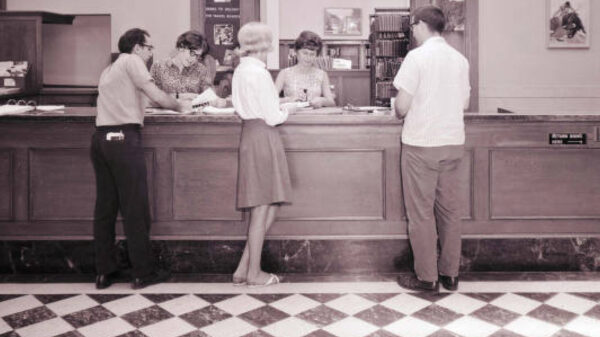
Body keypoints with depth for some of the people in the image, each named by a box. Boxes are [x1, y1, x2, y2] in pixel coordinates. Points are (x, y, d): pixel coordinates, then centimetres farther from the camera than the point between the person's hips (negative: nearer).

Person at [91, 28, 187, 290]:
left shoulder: (108, 70, 24)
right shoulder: (131, 61, 0)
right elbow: (157, 97, -7)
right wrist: (180, 107, 11)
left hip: (101, 138, 8)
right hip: (124, 138, -8)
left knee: (105, 207, 9)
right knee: (135, 209, -2)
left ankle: (104, 273, 13)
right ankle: (143, 273, 4)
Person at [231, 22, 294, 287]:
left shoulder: (240, 71, 12)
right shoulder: (259, 73, -15)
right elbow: (272, 117, -15)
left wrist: (276, 107, 14)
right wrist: (284, 113, 5)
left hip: (250, 133, 9)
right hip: (263, 137, -9)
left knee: (267, 207, 13)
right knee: (262, 209, 0)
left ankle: (243, 269, 14)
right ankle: (253, 273, 9)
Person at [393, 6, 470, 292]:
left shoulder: (417, 57, -10)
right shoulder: (460, 59, 7)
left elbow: (402, 106, -13)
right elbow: (465, 103, 13)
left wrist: (399, 111, 9)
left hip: (421, 144, -5)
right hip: (453, 142, 6)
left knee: (421, 213, 3)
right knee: (450, 210, 11)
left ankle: (427, 277, 9)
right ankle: (450, 274, 19)